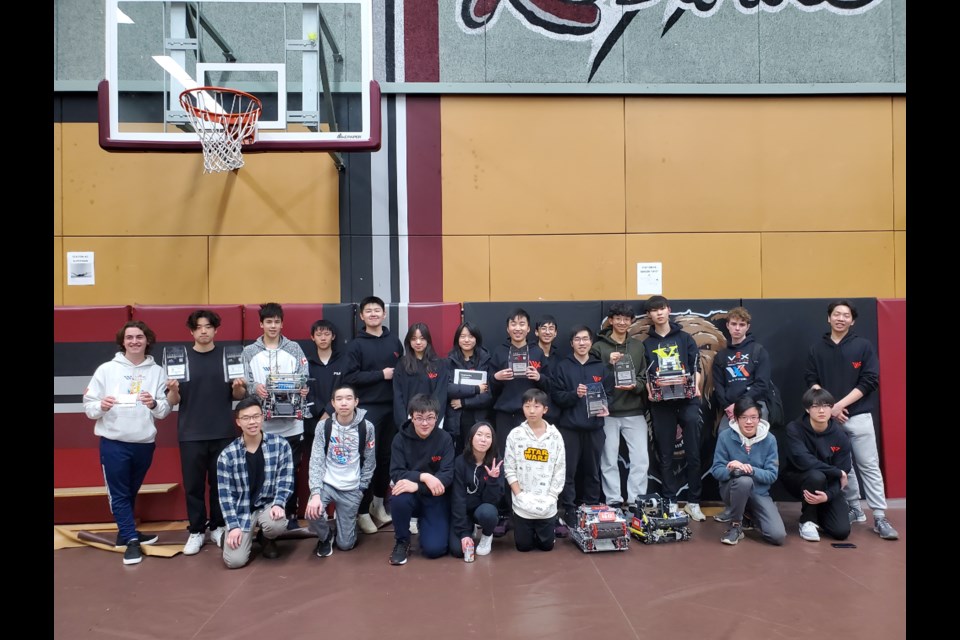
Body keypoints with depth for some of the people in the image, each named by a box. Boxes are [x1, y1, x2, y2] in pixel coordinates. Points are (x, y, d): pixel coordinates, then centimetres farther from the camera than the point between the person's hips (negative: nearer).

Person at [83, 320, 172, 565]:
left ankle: (126, 533, 34)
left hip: (144, 443, 2)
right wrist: (101, 406, -22)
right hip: (113, 442, -2)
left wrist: (154, 404, -22)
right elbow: (88, 405, -1)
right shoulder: (106, 369, -1)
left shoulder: (157, 371, 2)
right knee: (119, 494, 1)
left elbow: (165, 410, -1)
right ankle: (131, 540, 9)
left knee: (131, 493, 18)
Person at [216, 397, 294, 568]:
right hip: (241, 510, 0)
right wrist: (233, 525, -13)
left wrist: (278, 504, -24)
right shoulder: (227, 455, -7)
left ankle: (267, 539, 6)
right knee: (234, 560, -16)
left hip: (268, 505, 0)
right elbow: (225, 493, -6)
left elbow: (285, 480, -7)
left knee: (276, 524, -34)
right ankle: (248, 536, 22)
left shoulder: (280, 444, -8)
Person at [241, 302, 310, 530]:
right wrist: (255, 388, -21)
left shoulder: (294, 348, 9)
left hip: (292, 423, 0)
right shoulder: (249, 352, 8)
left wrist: (304, 389, -19)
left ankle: (291, 516, 18)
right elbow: (244, 383, 1)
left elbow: (304, 378, 3)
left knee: (291, 471, 6)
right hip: (262, 424, 0)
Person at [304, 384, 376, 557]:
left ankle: (348, 520, 37)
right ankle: (324, 537, 6)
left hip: (352, 490, 0)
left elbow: (369, 462, 1)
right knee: (312, 512, -30)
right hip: (326, 483, 1)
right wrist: (315, 493, -22)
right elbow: (316, 461, -11)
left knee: (345, 544, 1)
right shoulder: (324, 425, -7)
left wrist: (361, 488, 0)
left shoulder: (366, 427, -9)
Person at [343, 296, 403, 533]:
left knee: (387, 457, 10)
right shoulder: (356, 344, -2)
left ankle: (379, 503, 25)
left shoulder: (394, 341, 9)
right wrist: (381, 375, -13)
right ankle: (363, 511, 8)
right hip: (367, 409, -4)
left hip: (392, 407, 4)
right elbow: (349, 376, -11)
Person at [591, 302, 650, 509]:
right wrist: (609, 364, -17)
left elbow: (645, 378, 9)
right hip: (608, 412, -2)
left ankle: (636, 501, 11)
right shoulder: (598, 347, 1)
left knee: (641, 458, -1)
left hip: (634, 411, 2)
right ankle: (613, 501, 14)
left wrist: (635, 386, -11)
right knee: (609, 460, 4)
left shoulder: (638, 346, 10)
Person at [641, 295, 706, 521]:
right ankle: (670, 502, 14)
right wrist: (649, 391, -9)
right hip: (661, 404, 1)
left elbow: (696, 366, 6)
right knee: (665, 456, 5)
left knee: (693, 454, 1)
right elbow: (645, 375, 8)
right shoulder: (646, 344, 10)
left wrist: (696, 387, -10)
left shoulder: (685, 338, 9)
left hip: (687, 400, 0)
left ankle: (693, 502, 12)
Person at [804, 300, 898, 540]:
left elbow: (869, 381, -6)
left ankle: (879, 517, 2)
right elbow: (811, 381, 4)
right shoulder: (817, 348, 7)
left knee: (869, 465, -3)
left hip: (859, 416, -2)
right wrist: (828, 406, -10)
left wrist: (840, 405, -14)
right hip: (829, 417, 2)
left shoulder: (863, 346, 0)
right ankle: (854, 509, 21)